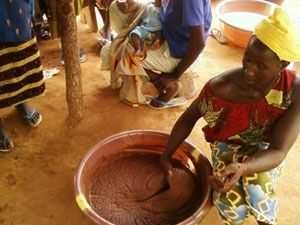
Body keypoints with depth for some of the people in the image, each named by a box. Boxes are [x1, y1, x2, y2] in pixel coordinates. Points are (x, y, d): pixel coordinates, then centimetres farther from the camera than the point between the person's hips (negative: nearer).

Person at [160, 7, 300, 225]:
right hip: (229, 146, 0)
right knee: (231, 207, -17)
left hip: (265, 151, 0)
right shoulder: (221, 86, -28)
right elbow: (189, 117, -11)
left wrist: (241, 168, -48)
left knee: (258, 193, -26)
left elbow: (278, 152, -29)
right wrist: (166, 157, -9)